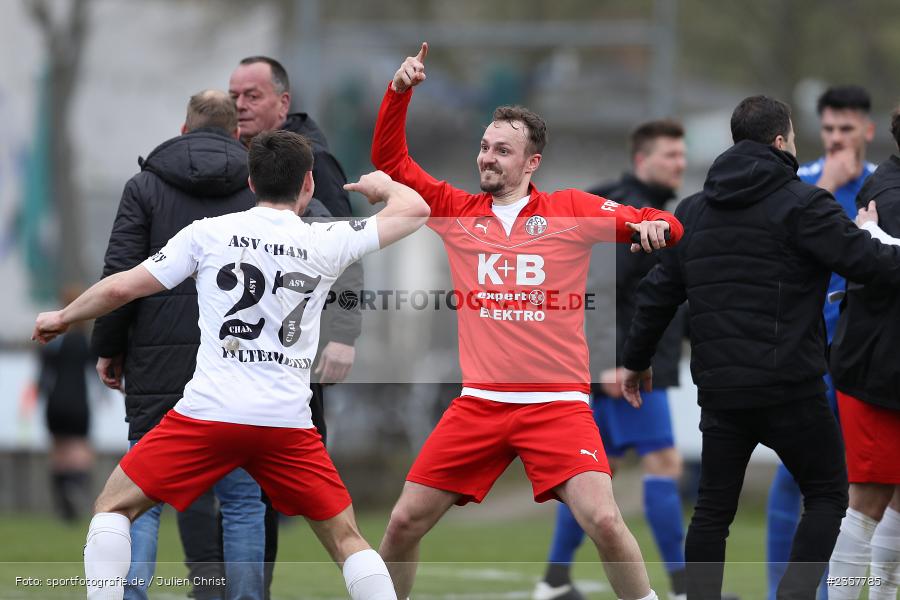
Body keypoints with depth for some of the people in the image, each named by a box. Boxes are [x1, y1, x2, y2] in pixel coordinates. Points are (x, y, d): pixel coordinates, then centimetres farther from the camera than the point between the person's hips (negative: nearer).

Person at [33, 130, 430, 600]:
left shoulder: (208, 232, 5)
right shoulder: (326, 242, 6)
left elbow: (123, 287, 8)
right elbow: (414, 210, 17)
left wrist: (62, 318, 26)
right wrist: (383, 185, 41)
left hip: (208, 413, -1)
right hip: (288, 422, 1)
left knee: (113, 507, 13)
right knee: (346, 540, 14)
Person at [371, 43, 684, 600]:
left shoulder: (571, 210, 1)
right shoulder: (458, 212, 7)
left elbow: (658, 223, 2)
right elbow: (390, 158, 10)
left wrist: (655, 224, -21)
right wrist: (400, 90, -3)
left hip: (557, 402, -3)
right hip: (479, 402, 3)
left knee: (603, 521, -21)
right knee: (404, 522, 0)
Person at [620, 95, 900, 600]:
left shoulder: (694, 211, 12)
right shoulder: (801, 204, -9)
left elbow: (660, 292, 17)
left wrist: (637, 359, 29)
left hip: (720, 389, 5)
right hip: (791, 389, -5)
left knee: (714, 509, 12)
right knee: (827, 496, 9)